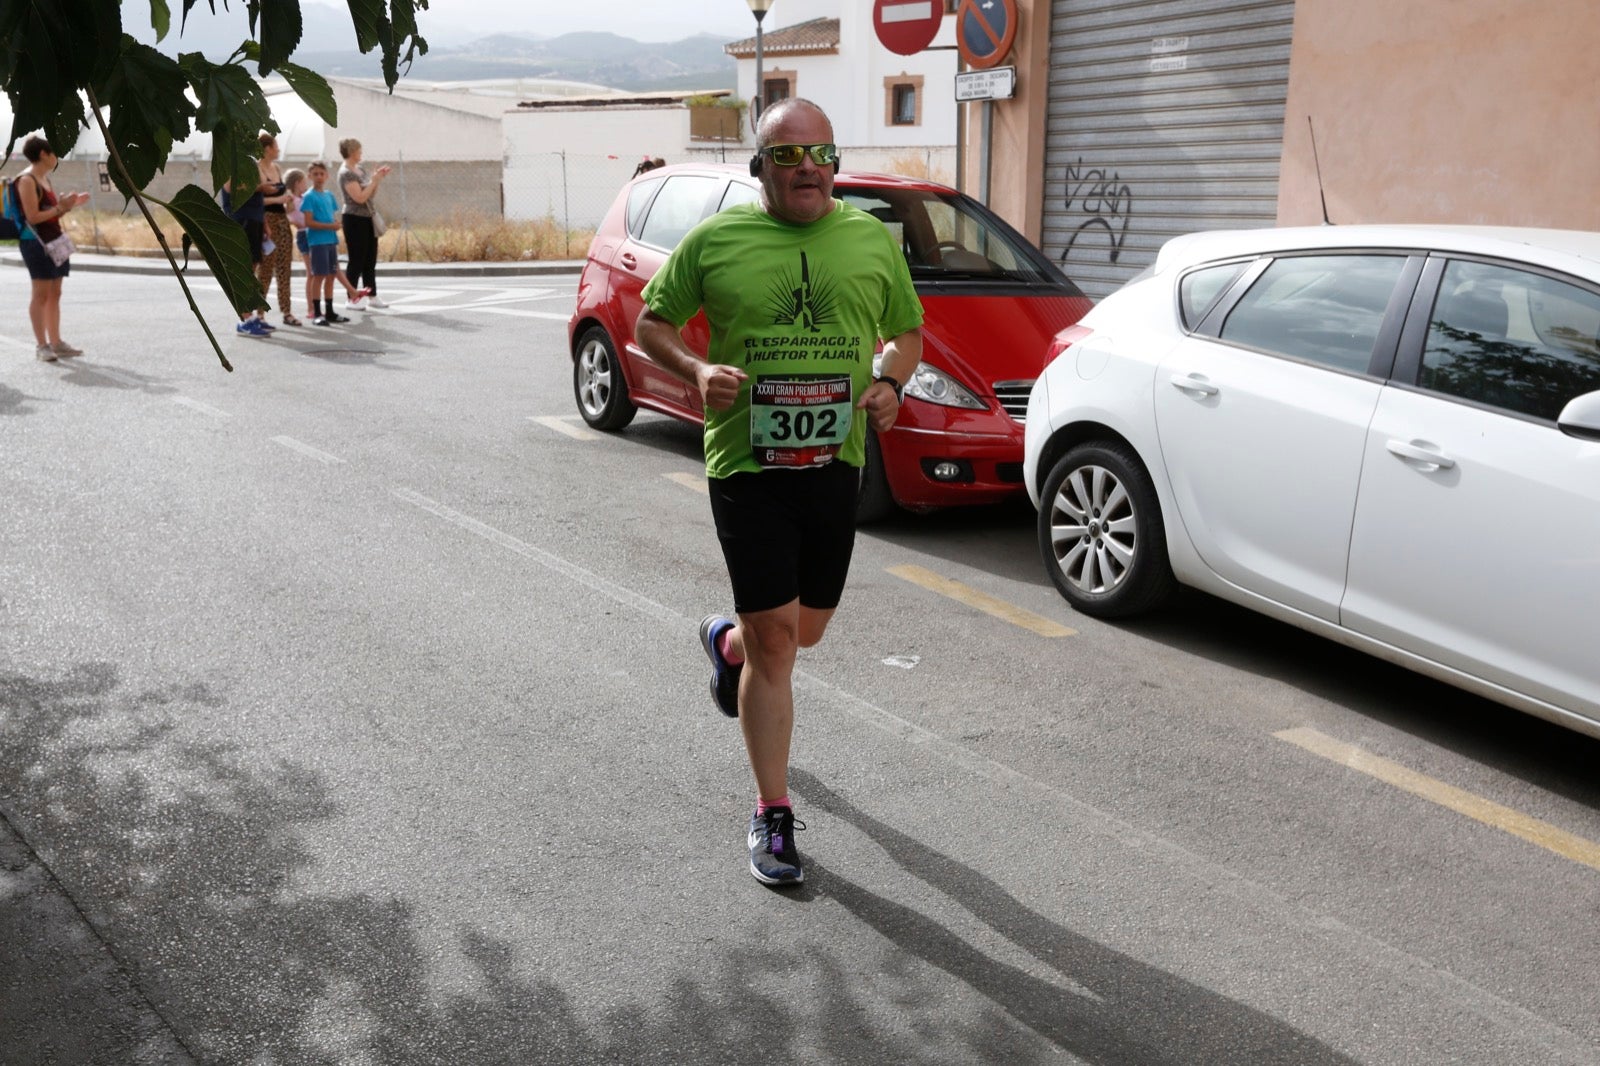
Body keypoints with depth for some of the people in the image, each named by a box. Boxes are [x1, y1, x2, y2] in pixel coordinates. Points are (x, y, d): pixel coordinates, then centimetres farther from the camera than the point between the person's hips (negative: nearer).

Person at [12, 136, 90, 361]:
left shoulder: (45, 179, 16)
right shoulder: (27, 180, -11)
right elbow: (33, 217, -17)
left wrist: (70, 204, 7)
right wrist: (60, 207, -16)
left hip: (54, 241, 9)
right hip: (36, 242, -9)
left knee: (54, 294, 9)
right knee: (41, 294, -7)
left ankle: (56, 343, 13)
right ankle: (41, 346, -3)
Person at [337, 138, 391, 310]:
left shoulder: (359, 169, 11)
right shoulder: (346, 173, -14)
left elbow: (371, 194, 16)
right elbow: (360, 197, -21)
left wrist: (379, 178, 5)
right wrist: (374, 180, -14)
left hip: (368, 218, 8)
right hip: (355, 220, -8)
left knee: (370, 260, 11)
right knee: (357, 261, -4)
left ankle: (372, 296, 18)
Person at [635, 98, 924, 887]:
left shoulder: (873, 241, 7)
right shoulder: (715, 240, 0)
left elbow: (908, 332, 17)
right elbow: (651, 323, 8)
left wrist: (890, 383, -4)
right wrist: (696, 369, -12)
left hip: (836, 464, 4)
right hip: (746, 465, -3)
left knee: (806, 630, 14)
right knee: (775, 637, -4)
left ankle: (726, 642, 52)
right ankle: (773, 816, 11)